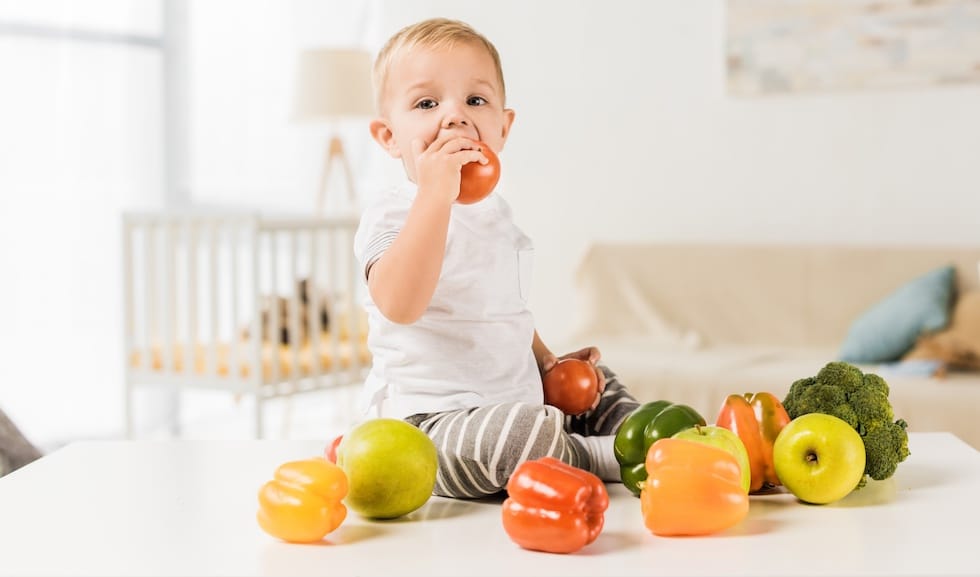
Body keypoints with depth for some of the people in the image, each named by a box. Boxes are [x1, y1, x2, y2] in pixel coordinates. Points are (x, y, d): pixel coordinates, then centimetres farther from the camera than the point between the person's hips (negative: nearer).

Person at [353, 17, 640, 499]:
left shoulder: (494, 211, 15)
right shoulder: (392, 214, -13)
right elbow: (399, 305, -35)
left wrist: (548, 363, 16)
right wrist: (435, 192, -36)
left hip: (513, 401, 10)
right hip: (427, 419, -9)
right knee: (522, 431, -34)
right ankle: (617, 460, -10)